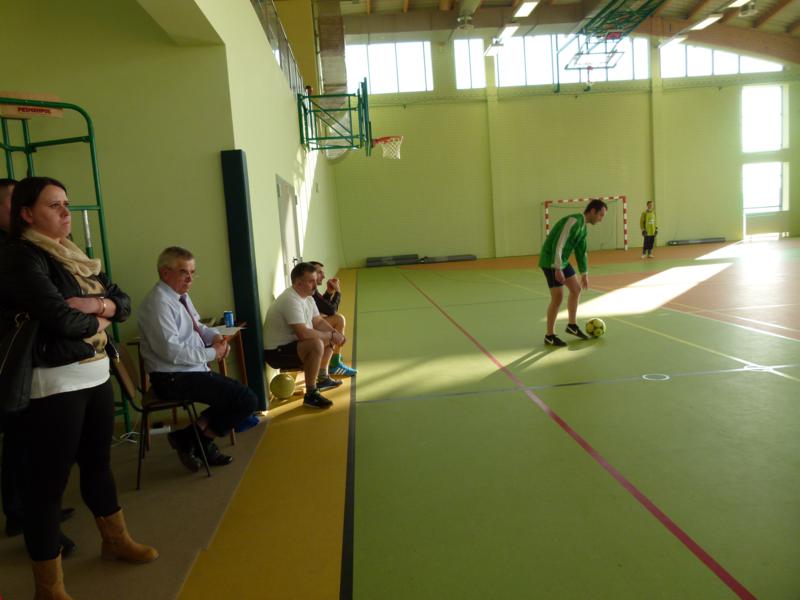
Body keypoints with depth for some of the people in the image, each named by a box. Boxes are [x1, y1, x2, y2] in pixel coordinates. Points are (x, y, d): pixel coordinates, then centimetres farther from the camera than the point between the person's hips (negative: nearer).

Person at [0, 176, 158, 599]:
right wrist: (98, 321, -5)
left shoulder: (76, 256, 13)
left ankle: (115, 541, 40)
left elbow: (124, 302, 11)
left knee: (97, 462, 21)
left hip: (96, 373, 8)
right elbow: (62, 319, -24)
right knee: (47, 481, 3)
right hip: (53, 384, -8)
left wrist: (100, 304, -11)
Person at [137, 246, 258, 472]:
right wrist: (212, 353, -16)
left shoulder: (181, 296, 10)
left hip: (193, 370, 10)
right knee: (247, 400, -14)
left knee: (242, 396, 15)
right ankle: (192, 439, 3)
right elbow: (171, 351, -26)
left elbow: (197, 327, 24)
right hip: (174, 378, -10)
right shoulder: (159, 303, -18)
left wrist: (215, 336, 2)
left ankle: (200, 439, 17)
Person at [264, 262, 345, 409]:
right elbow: (303, 333, -34)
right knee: (317, 344, -32)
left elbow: (319, 322, 12)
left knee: (329, 337, 13)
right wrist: (331, 335, -21)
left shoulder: (307, 297, 5)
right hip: (276, 352, -10)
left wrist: (335, 333, -7)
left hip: (292, 343, 10)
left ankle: (322, 378, 27)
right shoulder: (290, 300, -26)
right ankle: (311, 394, -22)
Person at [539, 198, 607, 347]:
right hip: (551, 262, -10)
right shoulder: (573, 221, -20)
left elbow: (581, 252, 20)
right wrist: (558, 269, -28)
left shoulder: (583, 227, 11)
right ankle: (549, 336, 4)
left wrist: (584, 274, 22)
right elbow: (557, 245, -26)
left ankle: (572, 325, 28)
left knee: (576, 289, 14)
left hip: (562, 261, 10)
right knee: (558, 297, -7)